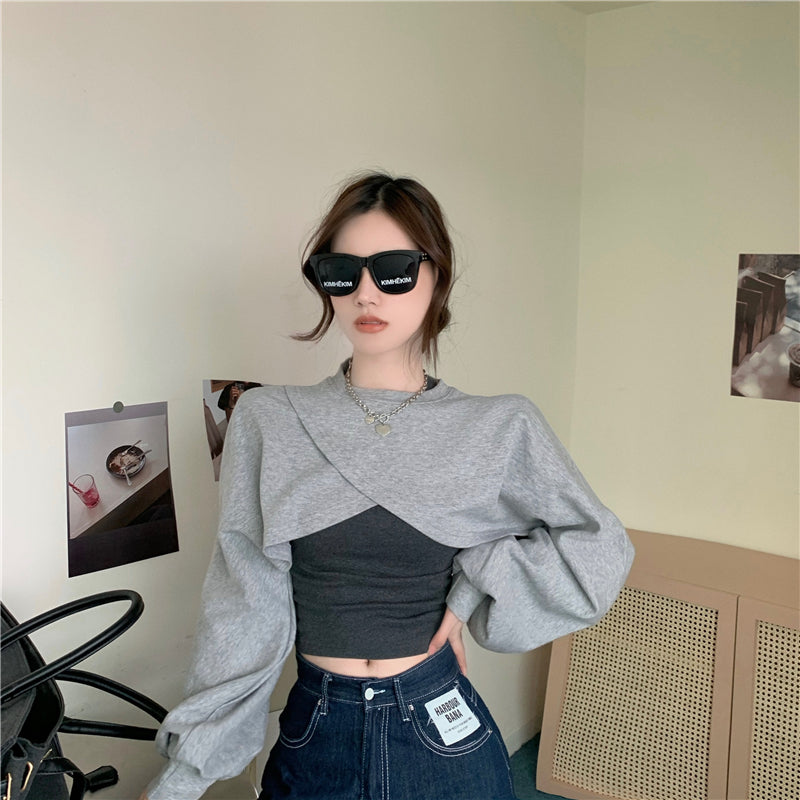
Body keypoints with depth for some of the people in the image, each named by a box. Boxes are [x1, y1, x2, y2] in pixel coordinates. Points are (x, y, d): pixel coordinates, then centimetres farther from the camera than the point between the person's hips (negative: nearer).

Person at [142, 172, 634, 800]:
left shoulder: (500, 429, -6)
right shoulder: (269, 421, -6)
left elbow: (600, 552, -1)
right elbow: (245, 609, -5)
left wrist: (473, 587, -9)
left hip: (442, 730, 0)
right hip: (314, 739, 1)